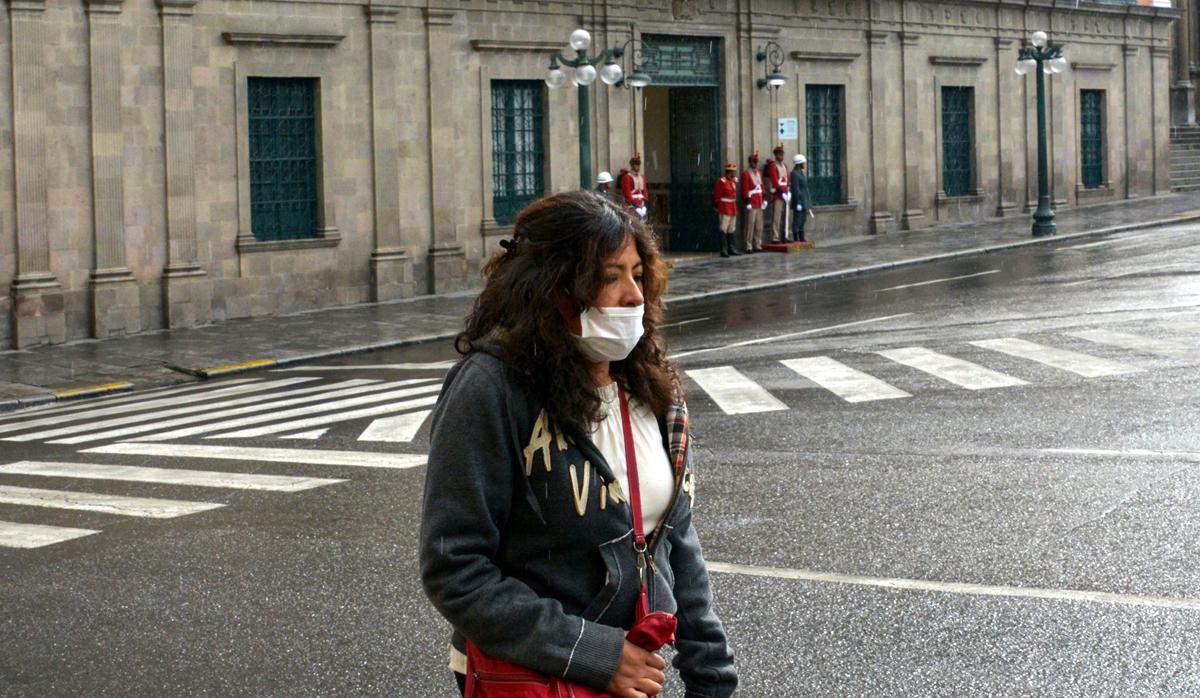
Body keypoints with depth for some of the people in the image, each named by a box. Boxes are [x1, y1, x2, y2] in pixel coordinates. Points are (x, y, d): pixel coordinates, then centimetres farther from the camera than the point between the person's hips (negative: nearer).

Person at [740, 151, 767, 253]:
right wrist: (747, 202, -17)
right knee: (750, 225, -7)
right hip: (751, 206, -8)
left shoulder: (759, 173, 17)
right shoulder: (746, 174, -8)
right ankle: (749, 247, -6)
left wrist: (764, 199, 14)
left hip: (759, 205, 8)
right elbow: (745, 190, -13)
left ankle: (758, 245, 15)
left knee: (759, 226, 10)